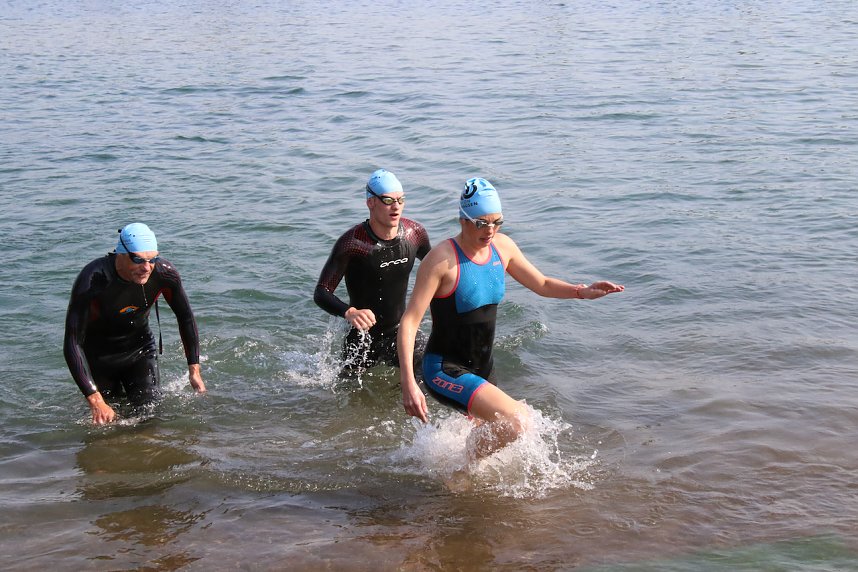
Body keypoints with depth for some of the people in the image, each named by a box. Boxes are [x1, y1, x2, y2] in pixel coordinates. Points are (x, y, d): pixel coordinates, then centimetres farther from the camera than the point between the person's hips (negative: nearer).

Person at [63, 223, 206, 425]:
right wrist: (96, 401, -38)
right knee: (108, 421, 3)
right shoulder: (92, 279, -34)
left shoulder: (164, 272, -23)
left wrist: (194, 370, -4)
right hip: (99, 356, -2)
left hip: (140, 350, 3)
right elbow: (72, 343, -33)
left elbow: (186, 318, -3)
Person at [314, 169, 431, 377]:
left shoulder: (415, 233, -8)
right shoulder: (352, 243, -25)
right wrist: (349, 312, -44)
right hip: (363, 337, -4)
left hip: (401, 331, 4)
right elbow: (321, 293, -26)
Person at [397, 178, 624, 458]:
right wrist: (408, 384, -34)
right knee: (516, 422, -22)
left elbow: (542, 284, 15)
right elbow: (409, 321, -24)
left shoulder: (502, 247, -1)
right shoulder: (441, 259, -22)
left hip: (482, 369, 8)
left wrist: (582, 292, -4)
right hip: (445, 370, -8)